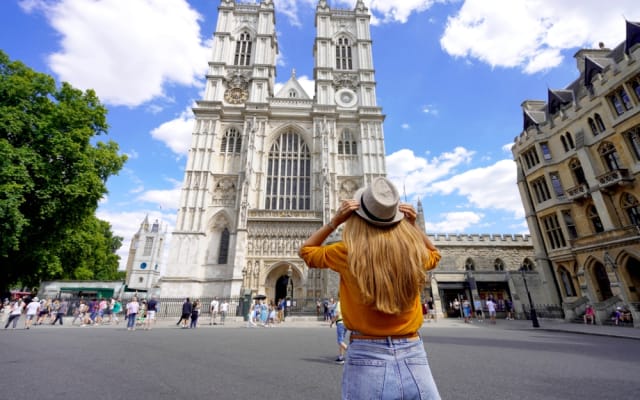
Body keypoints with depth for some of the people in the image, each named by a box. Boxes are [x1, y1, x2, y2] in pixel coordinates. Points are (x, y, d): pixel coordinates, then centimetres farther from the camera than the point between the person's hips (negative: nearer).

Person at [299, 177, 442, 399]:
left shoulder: (347, 253, -13)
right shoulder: (414, 252, -7)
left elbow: (306, 251, 8)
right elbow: (434, 255, 20)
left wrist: (334, 222, -4)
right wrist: (414, 226, 5)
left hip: (366, 359, -1)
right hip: (413, 358, 2)